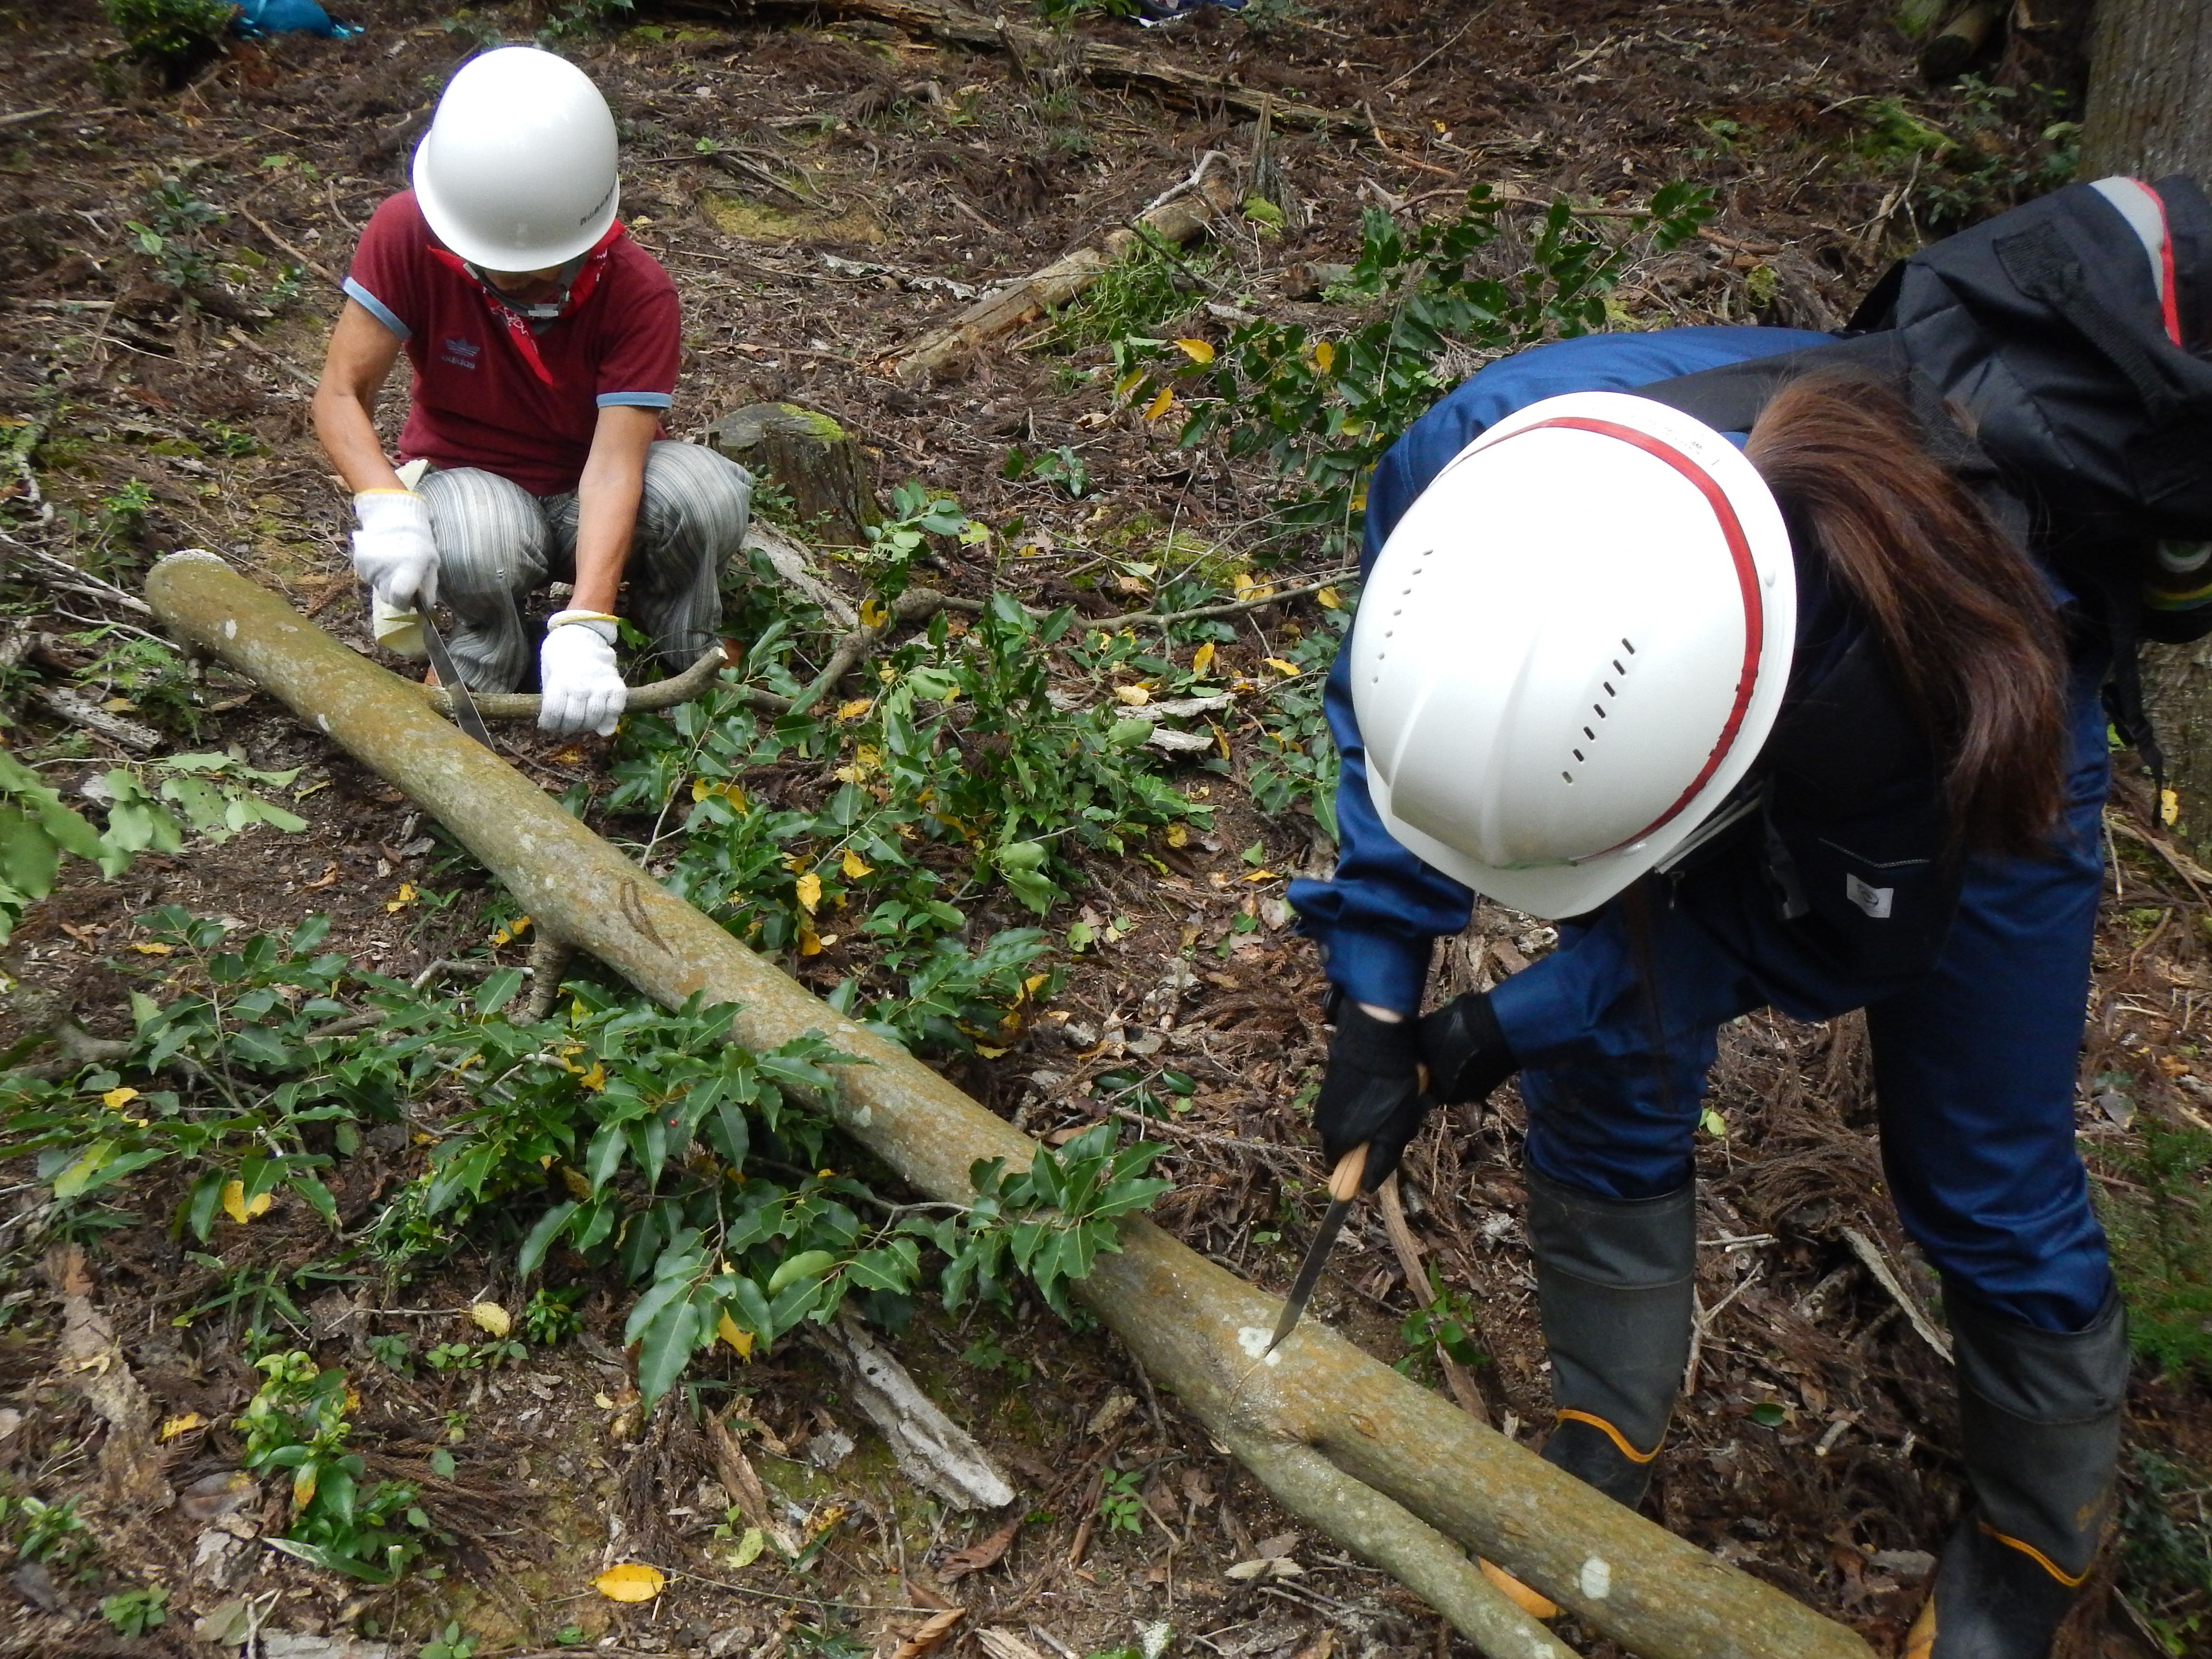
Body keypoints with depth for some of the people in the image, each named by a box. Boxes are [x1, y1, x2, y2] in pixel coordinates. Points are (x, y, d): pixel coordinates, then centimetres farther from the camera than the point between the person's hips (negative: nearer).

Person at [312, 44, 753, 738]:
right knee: (477, 542, -38)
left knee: (706, 493, -33)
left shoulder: (638, 292, -24)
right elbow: (341, 394, -17)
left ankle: (687, 669, -4)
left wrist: (583, 627, -45)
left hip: (589, 498, 0)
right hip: (470, 479, 0)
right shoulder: (407, 235, -19)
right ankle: (483, 672, -3)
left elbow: (614, 463, -32)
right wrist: (386, 506, -39)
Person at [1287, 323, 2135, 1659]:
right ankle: (1611, 1445, 28)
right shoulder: (1463, 471, -38)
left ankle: (2039, 1547, 31)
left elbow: (1838, 934, -22)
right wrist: (1376, 1005, -18)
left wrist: (1510, 1027, -20)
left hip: (1980, 761, -3)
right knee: (1604, 1079, 2)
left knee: (1984, 1175, 2)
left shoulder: (1913, 675, -46)